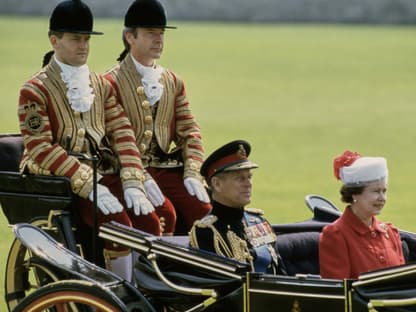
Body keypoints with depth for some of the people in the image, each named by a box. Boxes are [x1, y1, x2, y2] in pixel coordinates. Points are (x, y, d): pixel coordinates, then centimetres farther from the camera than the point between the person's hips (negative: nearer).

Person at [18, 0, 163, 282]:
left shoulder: (101, 85, 17)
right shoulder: (35, 90, -2)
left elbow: (122, 134, 11)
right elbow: (40, 150, -12)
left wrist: (132, 184, -6)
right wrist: (88, 185, -21)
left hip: (104, 174, 6)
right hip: (61, 180, -5)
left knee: (149, 222, -19)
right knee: (118, 225, -28)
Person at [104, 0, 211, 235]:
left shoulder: (173, 82, 17)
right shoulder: (111, 83, -2)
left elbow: (190, 132, 14)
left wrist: (192, 173, -3)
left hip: (168, 169, 5)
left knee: (203, 208, -19)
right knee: (164, 212, -30)